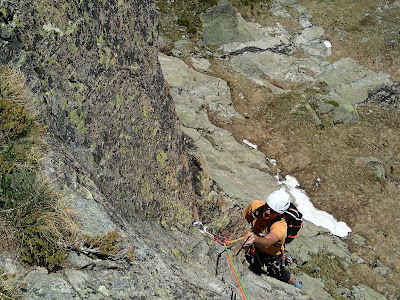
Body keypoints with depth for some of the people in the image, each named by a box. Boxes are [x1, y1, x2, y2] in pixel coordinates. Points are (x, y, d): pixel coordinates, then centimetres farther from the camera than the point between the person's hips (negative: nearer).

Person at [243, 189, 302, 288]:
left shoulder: (280, 226, -44)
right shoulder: (256, 205, -29)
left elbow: (267, 242, -62)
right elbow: (243, 217, -7)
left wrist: (255, 239, -81)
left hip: (271, 255, -3)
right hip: (255, 248, 3)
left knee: (280, 275, 21)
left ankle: (296, 284, 53)